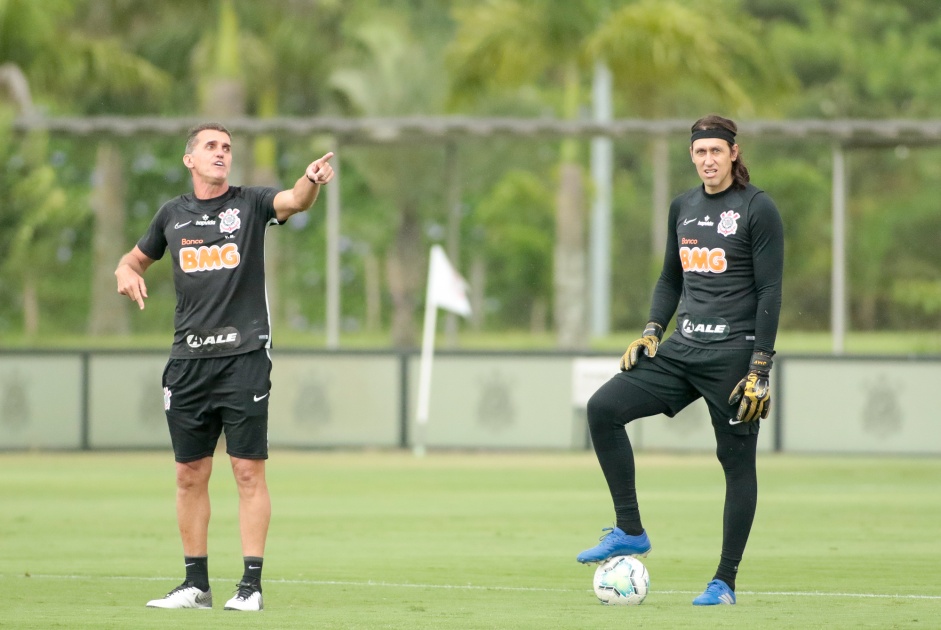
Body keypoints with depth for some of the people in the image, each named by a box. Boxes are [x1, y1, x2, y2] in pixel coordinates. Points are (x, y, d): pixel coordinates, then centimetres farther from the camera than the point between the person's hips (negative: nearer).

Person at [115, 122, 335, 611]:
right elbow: (135, 258, 26)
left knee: (248, 471, -6)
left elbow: (295, 202, -19)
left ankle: (251, 585, -4)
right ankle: (196, 584, 15)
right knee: (190, 473, 7)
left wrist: (312, 180, -41)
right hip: (188, 359, 4)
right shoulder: (173, 214, 11)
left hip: (244, 355, -4)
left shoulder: (250, 203, 1)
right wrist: (126, 272, 1)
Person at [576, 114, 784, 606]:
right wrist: (652, 331, 7)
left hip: (733, 354, -6)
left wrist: (760, 369, -14)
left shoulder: (757, 209, -7)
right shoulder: (683, 207, 13)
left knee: (737, 462, -1)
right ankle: (630, 532, -3)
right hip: (682, 350, 6)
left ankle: (725, 582, 7)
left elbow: (770, 290, -9)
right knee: (603, 408, -9)